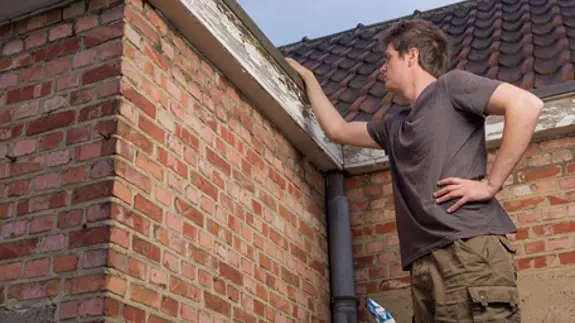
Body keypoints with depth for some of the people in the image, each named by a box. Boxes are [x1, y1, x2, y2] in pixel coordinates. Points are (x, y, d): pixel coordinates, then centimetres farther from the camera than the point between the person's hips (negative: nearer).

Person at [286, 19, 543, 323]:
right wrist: (308, 78, 45)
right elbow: (338, 130, 41)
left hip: (470, 250, -7)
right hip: (425, 265, 7)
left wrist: (490, 183, -11)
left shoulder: (451, 86, 5)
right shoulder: (395, 127, 27)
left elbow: (527, 104, -8)